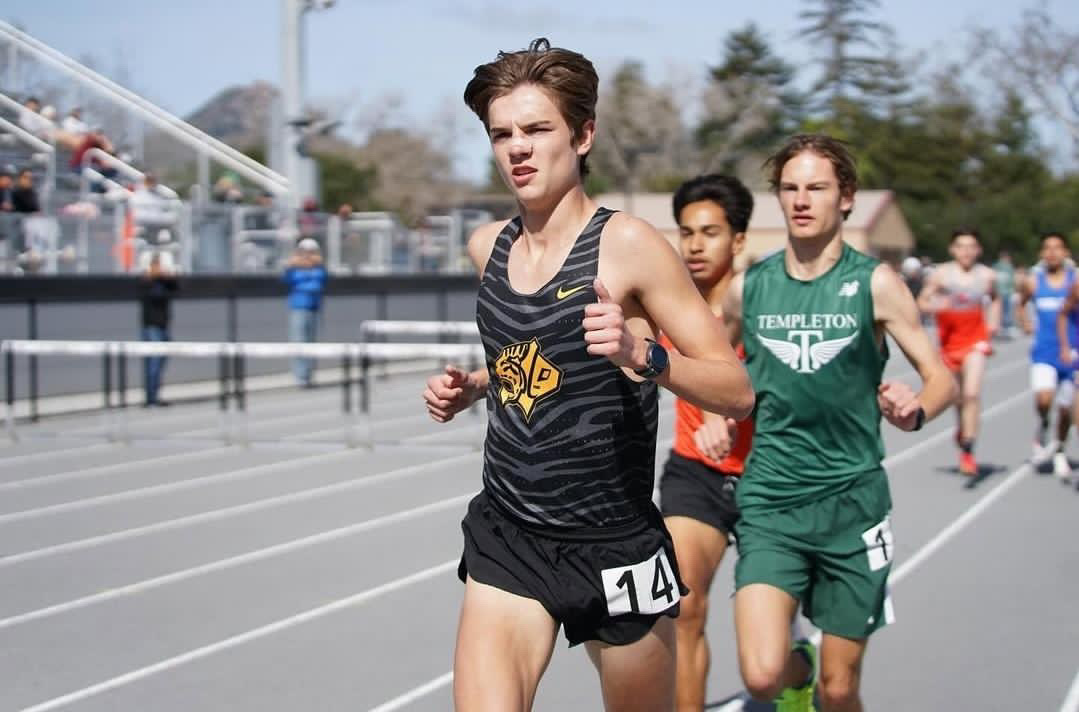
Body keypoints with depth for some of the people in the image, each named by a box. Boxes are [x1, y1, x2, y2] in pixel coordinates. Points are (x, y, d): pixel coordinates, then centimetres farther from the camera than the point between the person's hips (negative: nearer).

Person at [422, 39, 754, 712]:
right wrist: (471, 387, 6)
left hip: (613, 547, -4)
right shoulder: (488, 246, 6)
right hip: (504, 536, 4)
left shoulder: (629, 245, -12)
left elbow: (737, 391, -13)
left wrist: (642, 354, -30)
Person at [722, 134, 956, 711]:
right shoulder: (748, 287, 3)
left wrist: (914, 411, -23)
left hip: (852, 498, -1)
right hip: (770, 499, 1)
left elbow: (941, 378, -3)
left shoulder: (874, 284, -3)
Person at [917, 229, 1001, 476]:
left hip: (976, 340, -1)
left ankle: (967, 449, -12)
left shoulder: (987, 276, -1)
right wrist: (936, 306, -24)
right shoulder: (941, 274, -7)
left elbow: (995, 298, 20)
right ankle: (962, 428, 46)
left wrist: (994, 321, 6)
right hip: (949, 339, 1)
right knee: (958, 395, 14)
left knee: (972, 393, -15)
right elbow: (922, 302, -3)